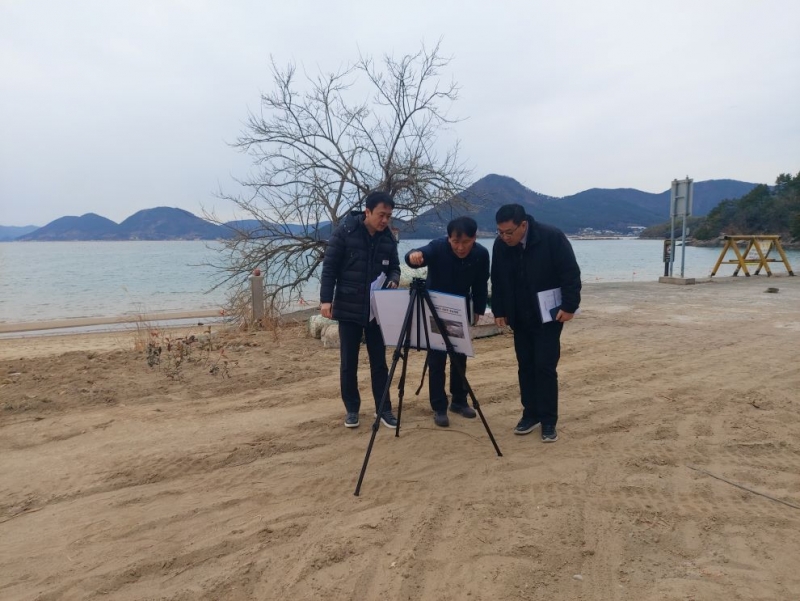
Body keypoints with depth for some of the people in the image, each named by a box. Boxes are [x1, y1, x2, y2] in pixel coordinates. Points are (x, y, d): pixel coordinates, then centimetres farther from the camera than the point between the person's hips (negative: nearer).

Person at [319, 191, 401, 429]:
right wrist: (326, 299, -15)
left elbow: (393, 267, 12)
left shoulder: (388, 238, 2)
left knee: (379, 362, 7)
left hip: (377, 309, 3)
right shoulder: (344, 232, -9)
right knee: (348, 362, 6)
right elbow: (329, 267, -8)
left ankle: (383, 409, 19)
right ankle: (351, 409, 20)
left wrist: (393, 280, -11)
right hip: (348, 308, -3)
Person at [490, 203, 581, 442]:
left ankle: (548, 421, 5)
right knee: (525, 367, 8)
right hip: (519, 319, 5)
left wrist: (569, 306, -17)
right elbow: (497, 281, 6)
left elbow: (571, 274, -14)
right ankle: (530, 414, 20)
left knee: (545, 367, -5)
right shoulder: (500, 245, -5)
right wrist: (499, 311, 6)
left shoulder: (552, 237, -19)